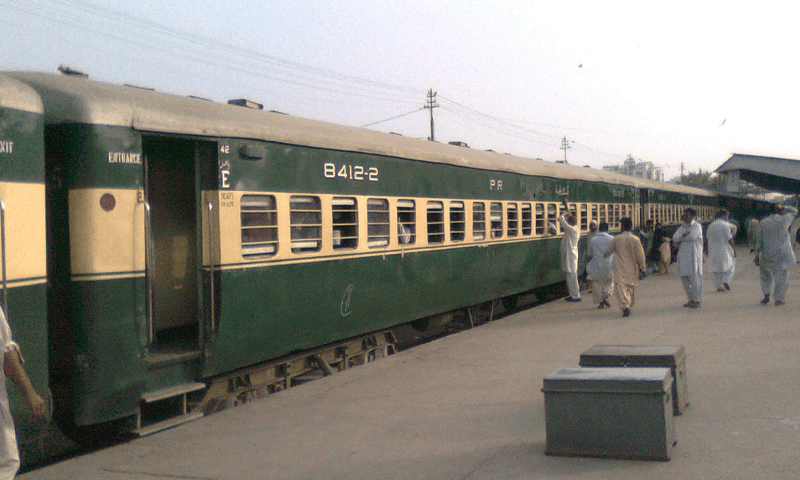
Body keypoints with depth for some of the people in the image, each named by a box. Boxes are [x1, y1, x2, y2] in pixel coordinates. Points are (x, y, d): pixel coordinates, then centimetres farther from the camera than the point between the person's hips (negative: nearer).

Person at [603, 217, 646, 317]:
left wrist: (603, 256, 32)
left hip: (620, 269, -2)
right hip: (632, 268, 3)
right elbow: (640, 255, -4)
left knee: (620, 287, -8)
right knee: (631, 288, 19)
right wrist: (642, 267, 7)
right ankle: (630, 305, 30)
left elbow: (607, 251, 9)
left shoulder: (616, 239, -4)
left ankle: (625, 306, -27)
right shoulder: (635, 239, -4)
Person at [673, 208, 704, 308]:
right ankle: (691, 299, 18)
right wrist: (683, 235, -13)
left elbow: (692, 236, -19)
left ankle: (697, 300, 1)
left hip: (693, 256, -7)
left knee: (695, 278, -5)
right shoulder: (682, 227, 17)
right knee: (684, 278, 8)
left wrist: (680, 238, -3)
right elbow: (674, 239, 5)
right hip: (683, 256, 7)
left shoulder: (697, 226, -3)